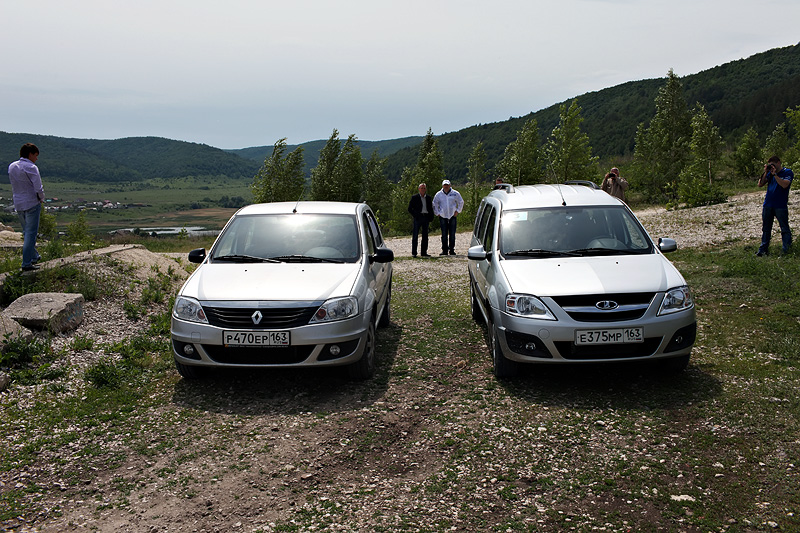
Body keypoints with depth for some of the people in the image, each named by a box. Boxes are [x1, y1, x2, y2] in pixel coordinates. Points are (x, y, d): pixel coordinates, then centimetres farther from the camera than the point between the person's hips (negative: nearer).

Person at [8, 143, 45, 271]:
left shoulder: (11, 167, 8)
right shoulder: (31, 168, -14)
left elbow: (13, 186, 13)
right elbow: (39, 189, -17)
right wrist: (41, 199, 1)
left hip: (18, 204, 7)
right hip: (32, 203, -7)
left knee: (26, 232, 19)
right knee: (31, 233, -3)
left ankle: (34, 256, 32)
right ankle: (27, 263, -4)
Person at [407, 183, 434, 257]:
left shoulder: (428, 197, 12)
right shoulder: (414, 197, 1)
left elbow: (431, 208, 15)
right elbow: (410, 208, 0)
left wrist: (430, 218, 4)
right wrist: (414, 216, -9)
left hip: (426, 217, 4)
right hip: (418, 217, -4)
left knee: (425, 235, 6)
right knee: (415, 235, -2)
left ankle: (424, 252, 12)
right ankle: (414, 253, 3)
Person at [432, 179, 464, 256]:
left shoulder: (455, 193, 4)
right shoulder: (439, 194, 6)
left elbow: (461, 202, 15)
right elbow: (434, 204, 16)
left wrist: (457, 211, 6)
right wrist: (437, 213, 9)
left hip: (452, 216, 0)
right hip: (443, 217, 1)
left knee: (452, 234, 0)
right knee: (444, 234, 1)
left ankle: (452, 250, 6)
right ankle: (444, 250, 5)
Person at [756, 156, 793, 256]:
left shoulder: (788, 172, -2)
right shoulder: (770, 173, 12)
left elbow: (784, 185, -19)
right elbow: (760, 184, 7)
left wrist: (774, 174, -18)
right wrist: (765, 173, -2)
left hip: (780, 206, -5)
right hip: (768, 205, 5)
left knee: (785, 229, 0)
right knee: (765, 228, 10)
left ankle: (787, 249, 4)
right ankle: (763, 249, 15)